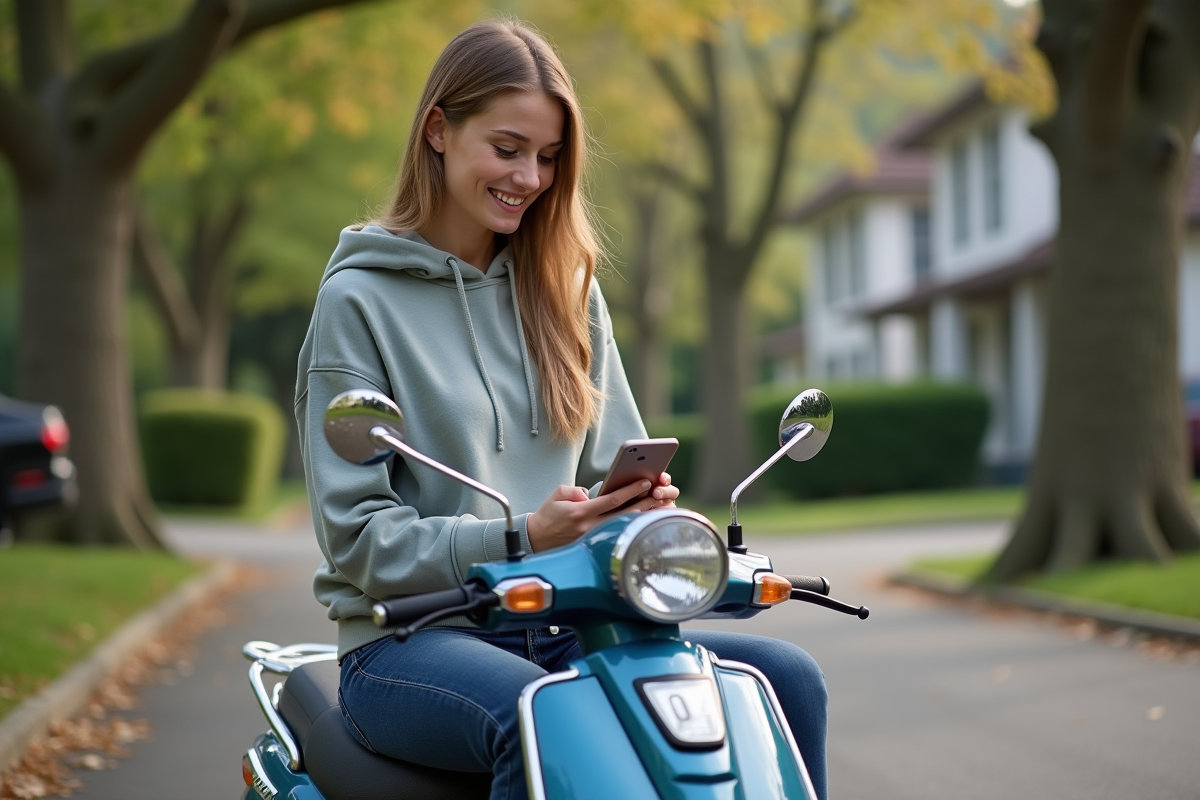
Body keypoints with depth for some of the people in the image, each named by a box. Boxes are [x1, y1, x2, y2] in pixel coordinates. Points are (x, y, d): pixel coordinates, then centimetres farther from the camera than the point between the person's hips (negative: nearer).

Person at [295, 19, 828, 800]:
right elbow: (357, 533, -8)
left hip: (563, 630, 5)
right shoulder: (359, 297, -3)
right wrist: (520, 539, -22)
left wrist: (643, 509, -10)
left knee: (787, 679, -15)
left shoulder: (568, 290, 14)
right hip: (413, 640, -5)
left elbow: (613, 468, 14)